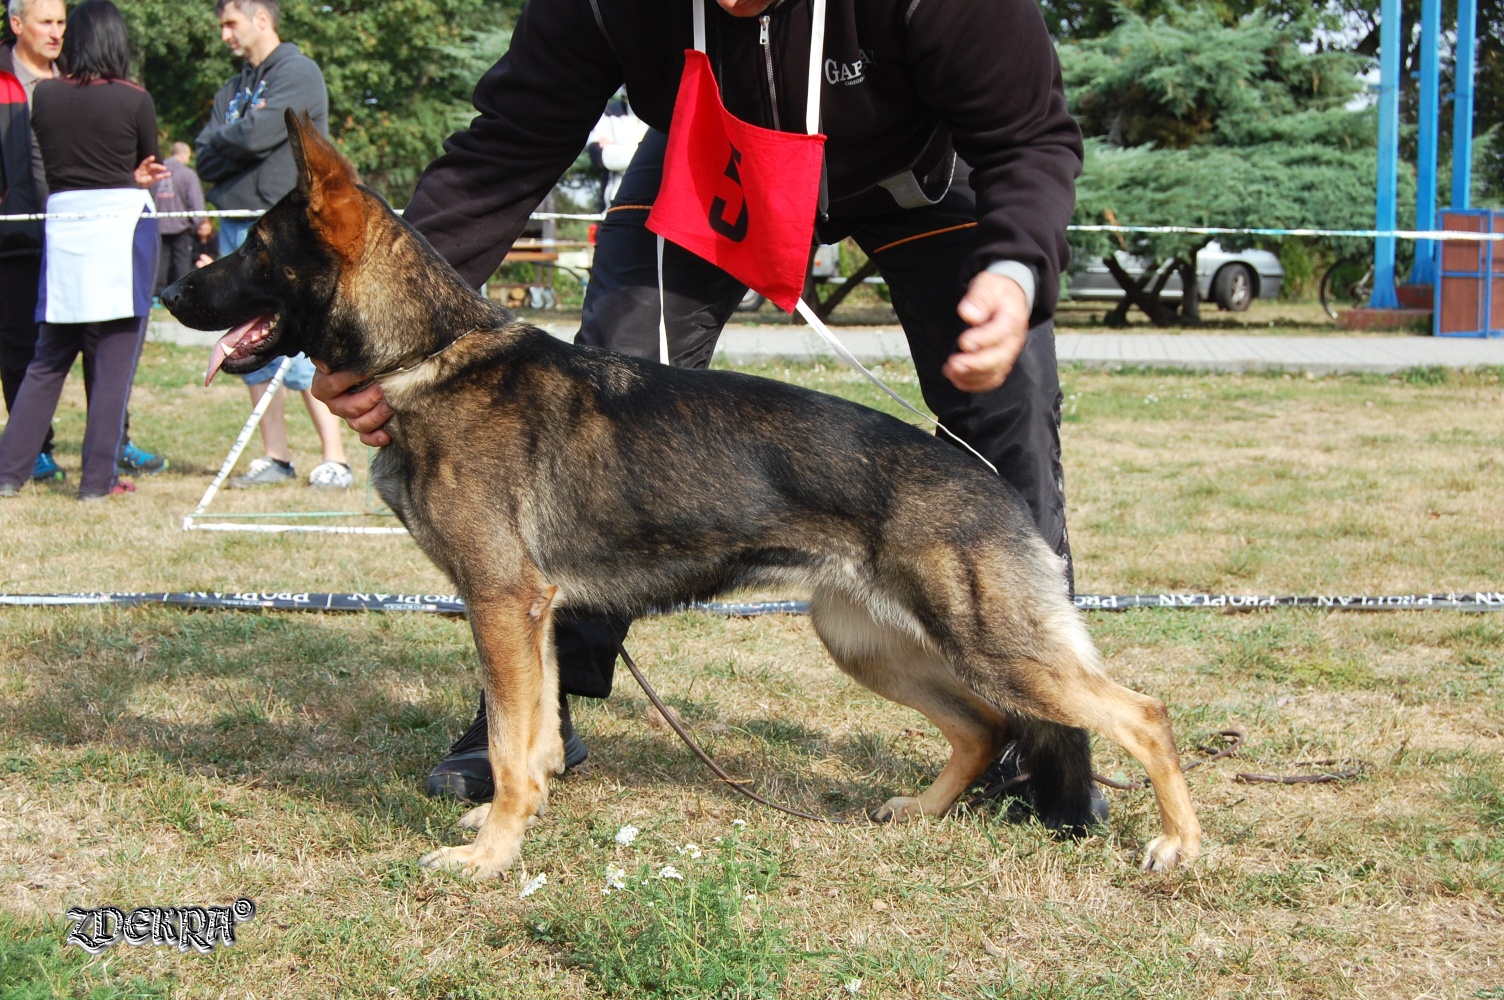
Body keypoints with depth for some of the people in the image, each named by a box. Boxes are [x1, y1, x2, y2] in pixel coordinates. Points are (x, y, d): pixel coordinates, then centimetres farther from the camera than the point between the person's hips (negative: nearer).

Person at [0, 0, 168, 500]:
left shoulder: (44, 94, 3)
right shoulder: (134, 101, -6)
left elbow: (46, 160, 13)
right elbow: (152, 165, 6)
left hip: (62, 224, 4)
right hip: (121, 222, -3)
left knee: (48, 359, 13)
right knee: (114, 360, 2)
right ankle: (98, 479, 3)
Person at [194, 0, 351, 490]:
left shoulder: (298, 73, -4)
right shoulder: (233, 90, 20)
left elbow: (256, 135, -17)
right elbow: (206, 162, 10)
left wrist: (221, 140, 3)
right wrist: (239, 143, -7)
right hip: (237, 225, 8)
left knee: (298, 347, -12)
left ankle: (335, 459, -9)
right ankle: (275, 457, 10)